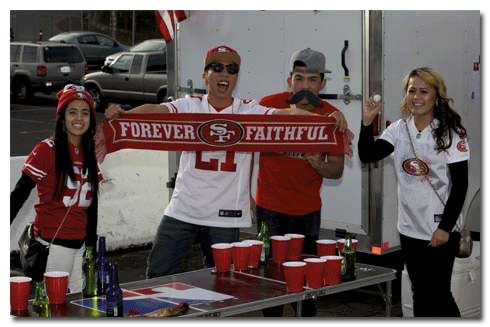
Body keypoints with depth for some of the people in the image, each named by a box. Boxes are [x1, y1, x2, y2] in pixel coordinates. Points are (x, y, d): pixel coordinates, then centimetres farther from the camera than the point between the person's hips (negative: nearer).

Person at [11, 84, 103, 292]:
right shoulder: (47, 150, -8)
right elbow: (20, 193, -7)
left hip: (80, 243, 6)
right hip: (52, 243, -6)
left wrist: (91, 244, 16)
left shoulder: (91, 153, 11)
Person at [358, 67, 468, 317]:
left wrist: (445, 227, -14)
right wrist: (367, 123, -16)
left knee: (439, 296, -2)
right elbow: (367, 156, -2)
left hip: (441, 230, -5)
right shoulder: (399, 129, 4)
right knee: (420, 295, 15)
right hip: (410, 228, 5)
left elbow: (460, 184, -11)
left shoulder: (450, 133, -9)